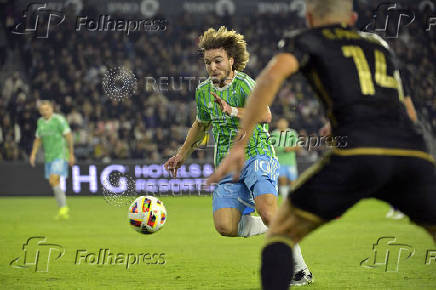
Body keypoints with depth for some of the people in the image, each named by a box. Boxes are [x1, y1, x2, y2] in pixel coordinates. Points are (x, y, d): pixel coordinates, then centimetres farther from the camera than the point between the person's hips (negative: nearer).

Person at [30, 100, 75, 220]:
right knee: (55, 183, 6)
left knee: (53, 181, -19)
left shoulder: (59, 119, -10)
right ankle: (63, 211, 13)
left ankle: (63, 208, -15)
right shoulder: (40, 122, 10)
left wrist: (71, 154, -9)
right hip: (48, 157, 7)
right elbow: (38, 139, 19)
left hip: (60, 155, -7)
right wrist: (33, 154, 9)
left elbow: (68, 136, -9)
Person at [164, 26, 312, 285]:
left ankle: (300, 270, -16)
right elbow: (201, 124, 32)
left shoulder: (244, 84, -9)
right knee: (225, 227, -16)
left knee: (267, 210, -31)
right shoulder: (204, 91, 11)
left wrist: (232, 110, -38)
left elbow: (266, 115, -28)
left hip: (257, 155, -6)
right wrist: (183, 154, 39)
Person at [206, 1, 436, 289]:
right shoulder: (379, 45, 32)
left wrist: (239, 144, -6)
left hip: (360, 155, -3)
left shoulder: (305, 40, 19)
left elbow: (273, 74, -3)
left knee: (281, 233, 13)